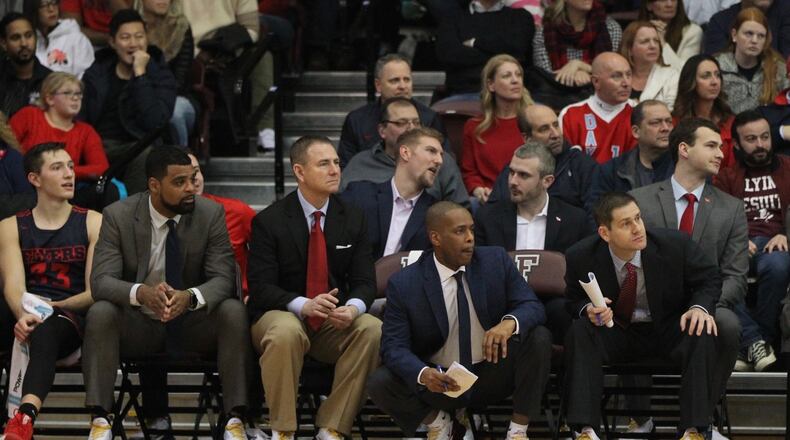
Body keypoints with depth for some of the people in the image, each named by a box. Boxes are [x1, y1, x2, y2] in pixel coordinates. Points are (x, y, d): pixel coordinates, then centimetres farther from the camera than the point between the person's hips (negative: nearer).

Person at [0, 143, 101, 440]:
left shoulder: (93, 223, 11)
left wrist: (52, 307, -13)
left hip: (73, 318, -2)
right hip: (27, 318, 2)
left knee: (45, 330, -38)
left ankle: (25, 416, -59)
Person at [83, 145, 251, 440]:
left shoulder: (211, 214, -6)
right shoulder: (118, 216, -8)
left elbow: (223, 279, -11)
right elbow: (101, 281, -16)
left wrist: (190, 297, -36)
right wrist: (141, 292, -40)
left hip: (192, 325, 1)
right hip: (136, 327, -1)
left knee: (233, 311, -28)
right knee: (100, 312, -30)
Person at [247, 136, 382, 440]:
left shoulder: (352, 219, 5)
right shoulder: (269, 221, -6)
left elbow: (364, 281, 3)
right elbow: (260, 287, -12)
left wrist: (353, 308, -23)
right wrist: (303, 305, -31)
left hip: (335, 322, 4)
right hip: (280, 315, -4)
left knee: (372, 329, -27)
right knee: (286, 332, -38)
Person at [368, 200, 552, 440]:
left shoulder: (496, 260, -6)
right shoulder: (404, 285, -11)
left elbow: (532, 306, -6)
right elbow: (394, 346, -13)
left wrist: (510, 322, -32)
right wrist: (423, 373, -36)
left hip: (492, 376, 1)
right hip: (439, 381, -1)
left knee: (538, 337, -24)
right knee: (379, 384, -26)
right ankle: (437, 421, 5)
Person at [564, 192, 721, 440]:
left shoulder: (675, 245, -18)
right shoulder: (581, 258, -16)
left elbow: (710, 279, -3)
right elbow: (572, 300, 2)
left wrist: (700, 307, -25)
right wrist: (588, 309, -23)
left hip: (668, 331, 0)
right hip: (615, 333, 0)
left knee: (702, 333, -32)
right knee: (580, 331, -30)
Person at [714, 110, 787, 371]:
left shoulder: (785, 169, 20)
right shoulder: (727, 176, 21)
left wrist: (783, 236, -12)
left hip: (773, 244, -1)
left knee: (777, 265, -39)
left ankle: (748, 345, -28)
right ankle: (754, 341, -35)